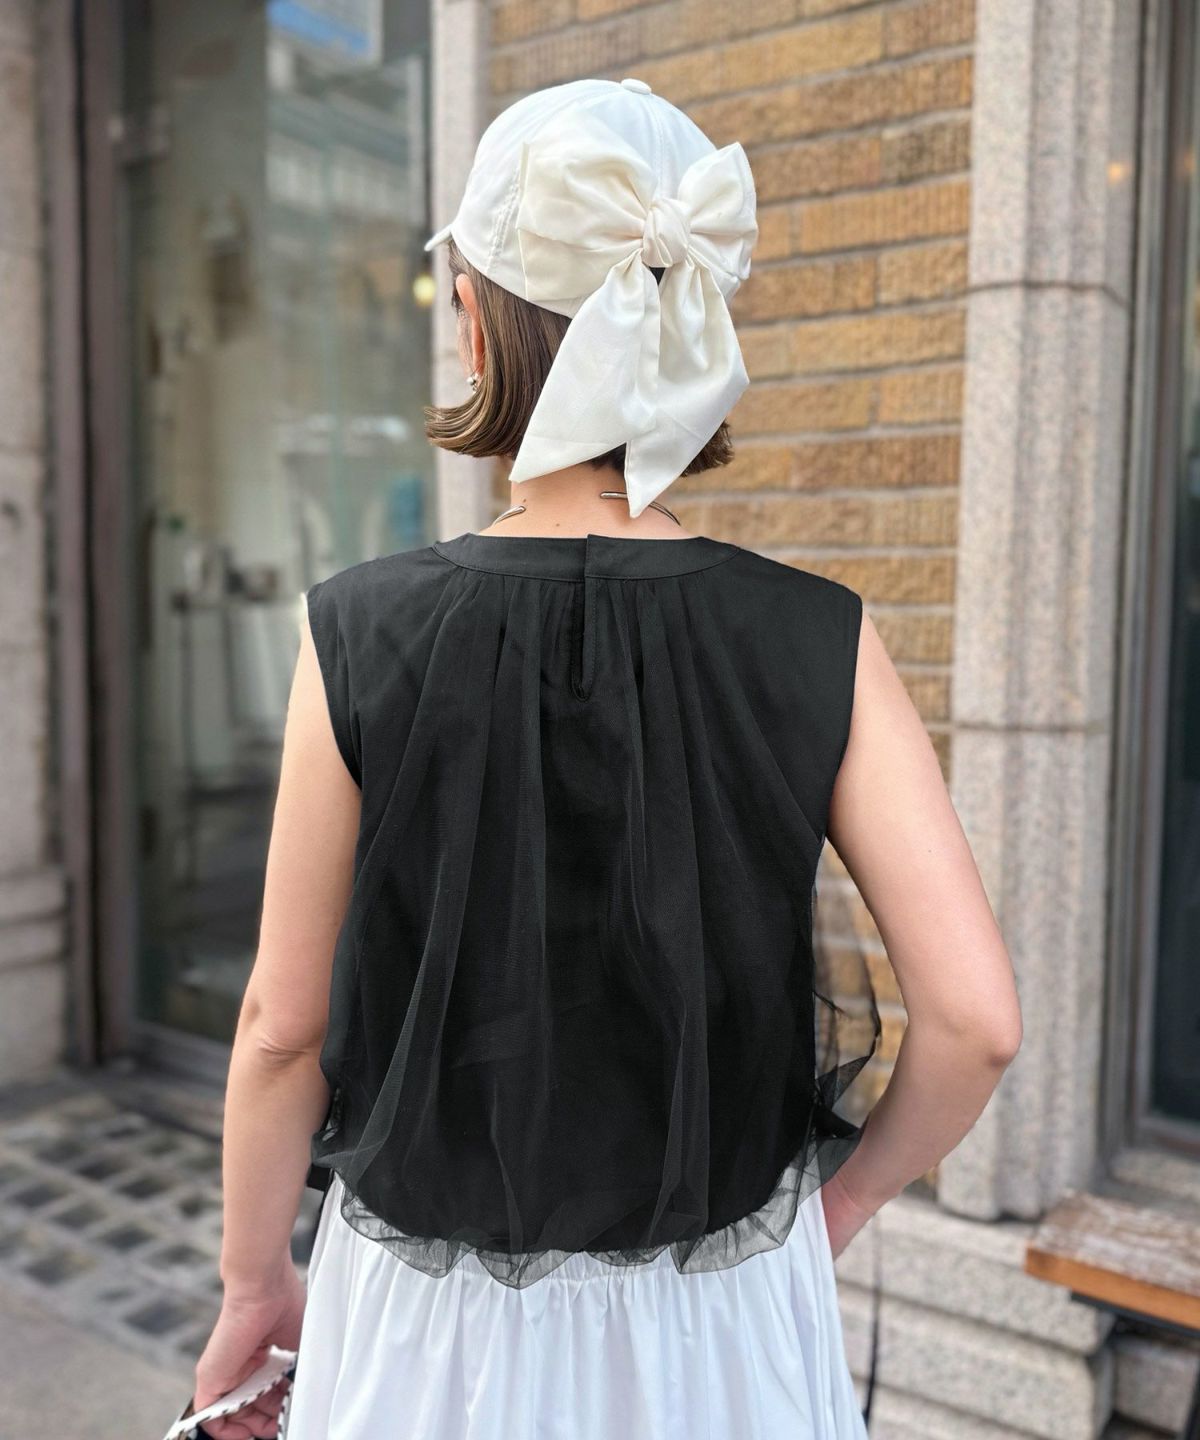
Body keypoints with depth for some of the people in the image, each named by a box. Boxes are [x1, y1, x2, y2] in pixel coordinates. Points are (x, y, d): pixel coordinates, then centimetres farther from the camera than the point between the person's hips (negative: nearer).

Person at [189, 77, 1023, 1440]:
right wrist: (844, 1197, 4)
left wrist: (253, 1283, 7)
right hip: (723, 1325, 1)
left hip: (437, 1326, 0)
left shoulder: (362, 637, -17)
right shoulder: (818, 642, -15)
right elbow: (976, 1018, -15)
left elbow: (285, 1029, -10)